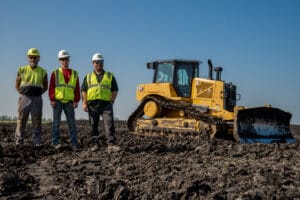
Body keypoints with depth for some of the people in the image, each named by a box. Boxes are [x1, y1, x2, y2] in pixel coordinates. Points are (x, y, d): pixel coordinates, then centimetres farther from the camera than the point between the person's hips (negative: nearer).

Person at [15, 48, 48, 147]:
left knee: (37, 121, 1)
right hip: (24, 98, -1)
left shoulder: (43, 72, 5)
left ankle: (37, 141, 6)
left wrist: (38, 94, 5)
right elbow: (17, 84, 14)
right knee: (21, 120, -2)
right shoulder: (22, 70, 3)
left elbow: (45, 87, 16)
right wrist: (22, 94, 5)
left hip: (37, 99, 1)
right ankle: (19, 142, 1)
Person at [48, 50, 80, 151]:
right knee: (56, 122, 2)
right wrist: (52, 100, -6)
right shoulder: (55, 73, 8)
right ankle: (56, 142, 7)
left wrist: (76, 101, 1)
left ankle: (74, 144, 4)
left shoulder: (74, 73, 12)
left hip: (69, 102, 1)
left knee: (72, 123, 1)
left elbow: (77, 89, 9)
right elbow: (51, 87, 3)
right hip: (57, 101, -1)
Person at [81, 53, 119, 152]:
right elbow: (83, 90, 9)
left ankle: (111, 144, -12)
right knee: (93, 126, 6)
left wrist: (112, 100, -1)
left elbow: (115, 90, 11)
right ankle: (95, 145, 14)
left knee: (109, 124, -12)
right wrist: (84, 103, -2)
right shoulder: (88, 76, 14)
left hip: (106, 104, -1)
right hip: (92, 105, 2)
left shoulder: (110, 76, 13)